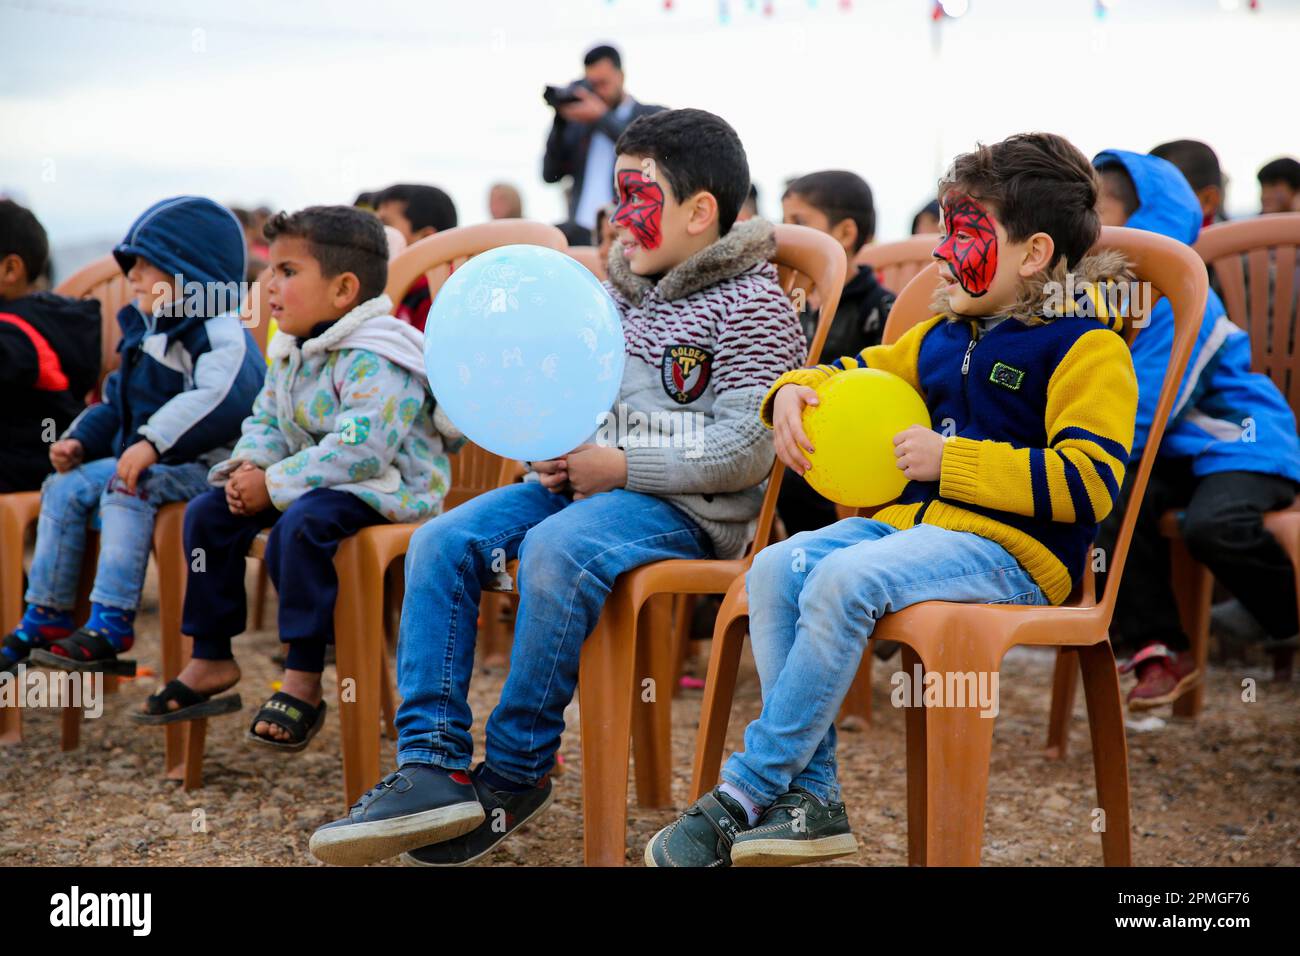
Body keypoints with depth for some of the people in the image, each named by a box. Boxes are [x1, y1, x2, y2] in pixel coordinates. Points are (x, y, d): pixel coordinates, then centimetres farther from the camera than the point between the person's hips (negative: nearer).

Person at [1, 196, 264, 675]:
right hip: (137, 459, 10)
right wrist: (80, 439, 9)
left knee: (125, 489, -32)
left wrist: (154, 442, -37)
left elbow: (221, 400, -31)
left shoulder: (219, 332, -13)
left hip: (198, 466, -10)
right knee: (64, 488, 0)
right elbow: (117, 402, 27)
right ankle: (46, 615, 6)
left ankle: (110, 624, -31)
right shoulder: (145, 329, 18)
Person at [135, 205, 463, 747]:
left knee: (299, 525, -36)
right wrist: (250, 465, -7)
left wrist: (273, 485, -28)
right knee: (209, 512, 1)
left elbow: (358, 451, -32)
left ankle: (302, 682, -26)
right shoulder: (291, 352, 10)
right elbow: (266, 420, 18)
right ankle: (210, 661, 9)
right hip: (312, 479, 10)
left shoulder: (376, 362, -23)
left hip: (383, 488, -10)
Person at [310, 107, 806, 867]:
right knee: (441, 543, -12)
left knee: (555, 550, -36)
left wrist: (619, 467, -16)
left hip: (683, 506, -8)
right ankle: (433, 764, -18)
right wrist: (555, 449, 6)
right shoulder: (623, 293, 19)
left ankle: (517, 774, -19)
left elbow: (744, 449, -14)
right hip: (588, 482, 8)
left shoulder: (750, 305, -5)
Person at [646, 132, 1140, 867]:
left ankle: (745, 793, -24)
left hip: (1011, 550, -8)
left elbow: (1089, 482, -16)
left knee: (843, 582, -31)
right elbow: (863, 372, 33)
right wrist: (796, 390, 9)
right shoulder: (945, 337, 19)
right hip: (912, 521, 9)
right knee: (776, 570, -15)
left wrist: (950, 461, -17)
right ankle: (812, 800, -16)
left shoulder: (1086, 349, -6)